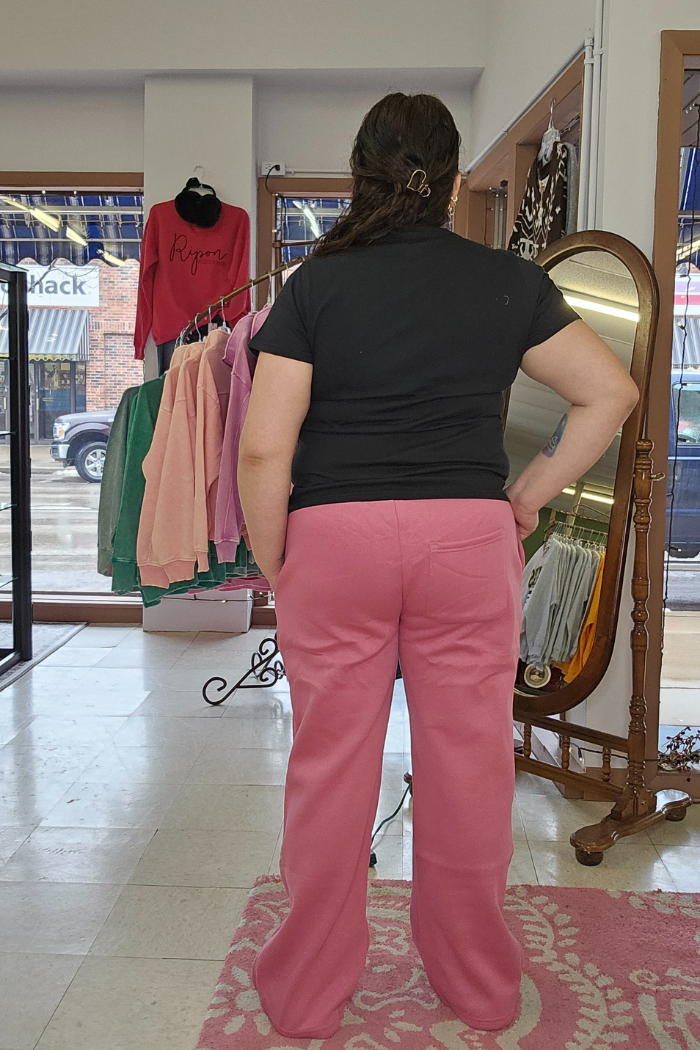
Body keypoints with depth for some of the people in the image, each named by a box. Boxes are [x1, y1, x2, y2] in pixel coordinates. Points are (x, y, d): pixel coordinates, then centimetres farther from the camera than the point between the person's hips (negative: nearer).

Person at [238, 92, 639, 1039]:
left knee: (330, 766, 9)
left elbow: (263, 448, -7)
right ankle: (480, 989, 31)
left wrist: (272, 562, 5)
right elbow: (611, 393, 8)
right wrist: (534, 491, 12)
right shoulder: (509, 282, 5)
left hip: (334, 537, -1)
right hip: (470, 537, 2)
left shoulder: (316, 283, -1)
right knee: (469, 763, 12)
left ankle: (307, 995, 26)